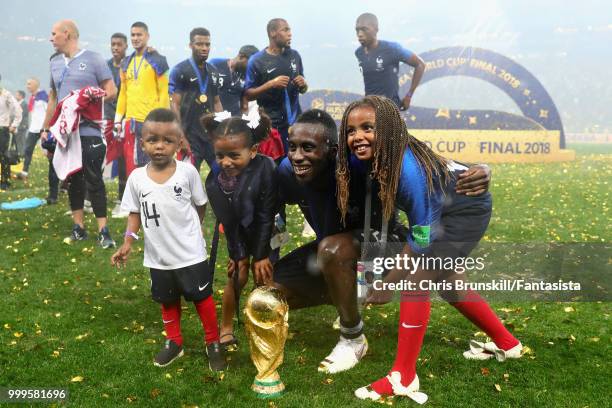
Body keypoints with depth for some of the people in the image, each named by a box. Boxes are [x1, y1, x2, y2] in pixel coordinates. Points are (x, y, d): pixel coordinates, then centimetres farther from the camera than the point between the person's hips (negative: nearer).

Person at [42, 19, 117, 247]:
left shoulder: (93, 59, -3)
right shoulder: (54, 63, 14)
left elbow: (111, 91, -3)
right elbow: (53, 98, 19)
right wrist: (45, 128, 16)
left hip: (89, 131, -5)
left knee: (94, 181, -4)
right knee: (73, 180, 10)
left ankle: (103, 231, 2)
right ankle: (78, 228, 18)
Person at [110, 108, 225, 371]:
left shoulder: (188, 172, -13)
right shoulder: (137, 177, -7)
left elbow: (200, 205, 1)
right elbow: (135, 213, 4)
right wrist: (128, 242, -5)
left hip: (191, 253, -2)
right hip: (158, 257, 3)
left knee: (202, 298, 9)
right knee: (168, 301, 20)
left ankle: (213, 344, 26)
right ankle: (174, 342, 39)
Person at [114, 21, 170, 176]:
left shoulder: (157, 61, -2)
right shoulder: (126, 63, 15)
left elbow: (163, 93, -6)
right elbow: (123, 93, 18)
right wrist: (118, 119, 11)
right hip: (130, 121, 6)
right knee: (131, 163, 7)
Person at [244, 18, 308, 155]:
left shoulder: (294, 55, 10)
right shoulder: (257, 60, -4)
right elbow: (248, 94, -5)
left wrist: (303, 84, -4)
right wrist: (271, 84, -17)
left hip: (295, 121, 4)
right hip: (271, 124, -4)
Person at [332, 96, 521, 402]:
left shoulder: (409, 170, -38)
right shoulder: (364, 158, -17)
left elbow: (422, 239, -30)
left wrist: (386, 285, -23)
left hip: (469, 210, -9)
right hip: (441, 210, 9)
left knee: (416, 280, -18)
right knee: (443, 279, 21)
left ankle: (403, 378, -8)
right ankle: (506, 343, 39)